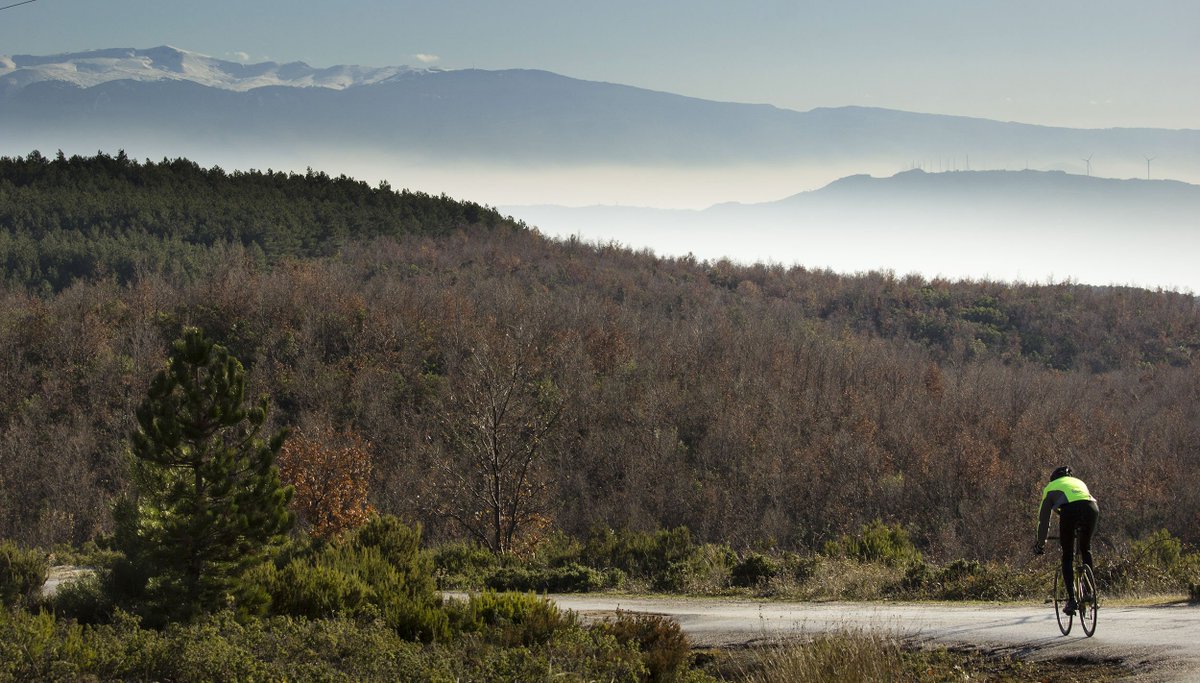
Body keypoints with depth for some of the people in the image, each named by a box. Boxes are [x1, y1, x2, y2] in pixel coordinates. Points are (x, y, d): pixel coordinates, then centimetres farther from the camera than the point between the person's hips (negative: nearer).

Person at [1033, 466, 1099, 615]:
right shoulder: (1079, 482, 40)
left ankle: (1071, 599, -1)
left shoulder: (1050, 488, 31)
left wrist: (1040, 543, 40)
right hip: (1091, 507, 3)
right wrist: (1080, 534, 58)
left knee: (1067, 556, 8)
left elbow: (1044, 519, 31)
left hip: (1070, 509, -3)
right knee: (1086, 550, 26)